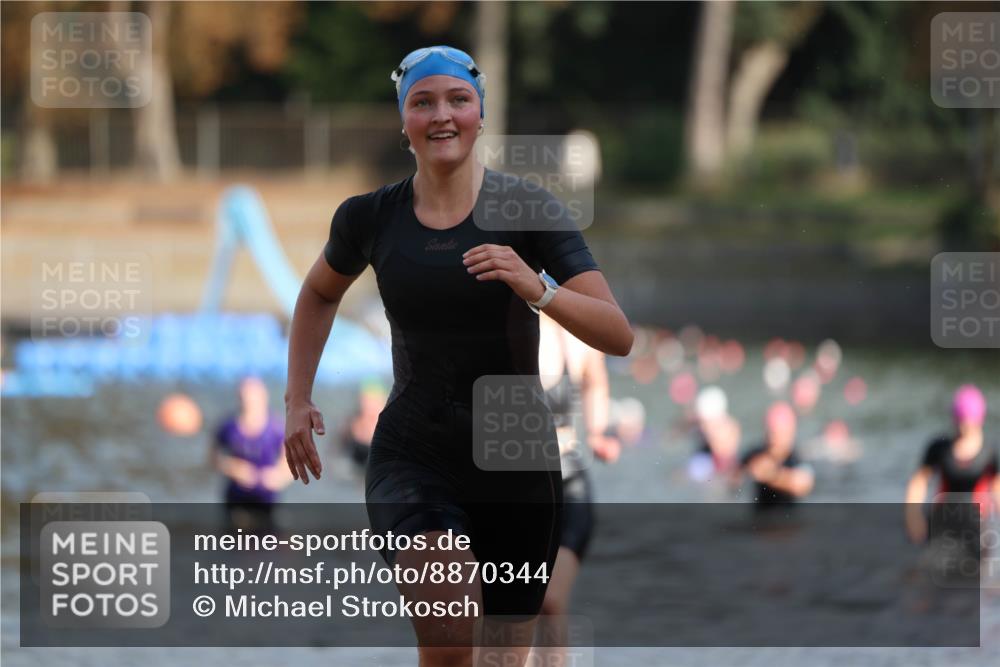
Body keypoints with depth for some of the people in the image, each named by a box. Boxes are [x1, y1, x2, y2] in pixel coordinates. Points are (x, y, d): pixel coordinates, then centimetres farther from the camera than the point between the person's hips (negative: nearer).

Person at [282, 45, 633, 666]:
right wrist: (298, 399, 16)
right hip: (413, 457, 0)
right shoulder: (370, 218, 1)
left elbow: (619, 336, -13)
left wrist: (537, 289, -28)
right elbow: (320, 294, 24)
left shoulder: (527, 208, -6)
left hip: (517, 462, 0)